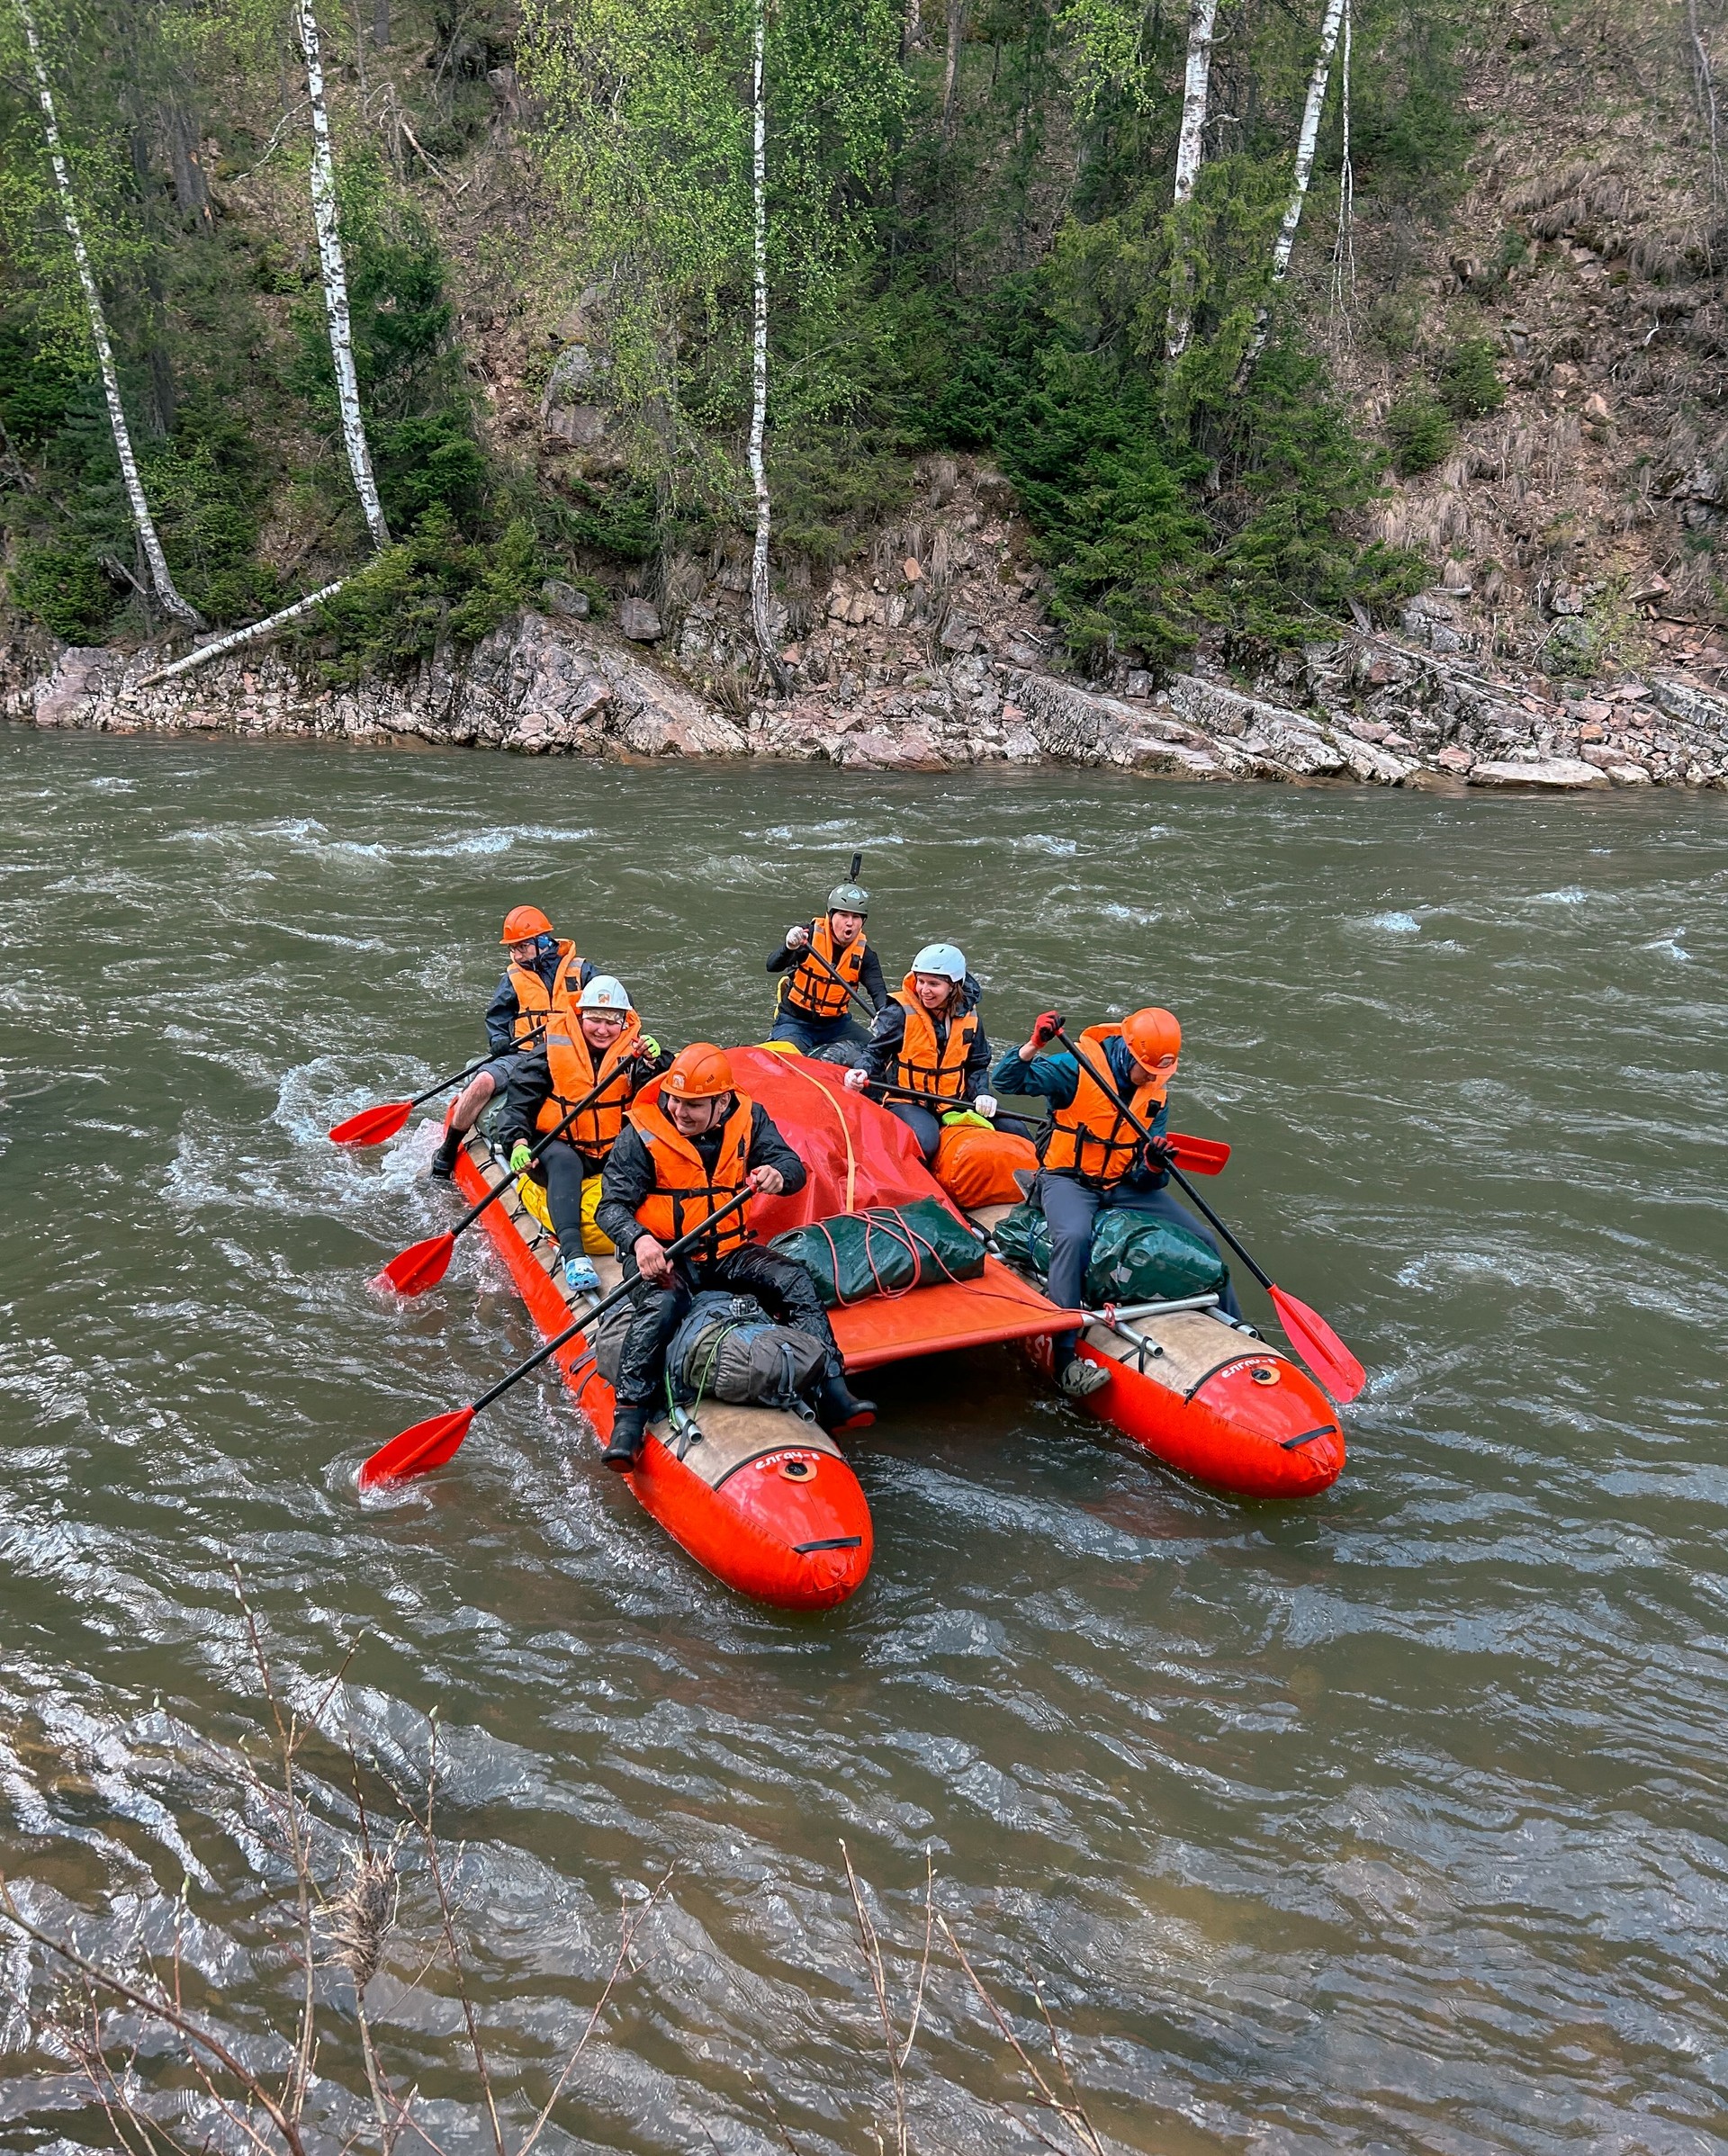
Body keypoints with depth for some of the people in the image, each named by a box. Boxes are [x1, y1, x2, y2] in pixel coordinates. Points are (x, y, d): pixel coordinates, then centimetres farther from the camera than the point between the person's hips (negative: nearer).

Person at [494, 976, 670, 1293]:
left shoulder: (634, 1050, 3)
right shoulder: (553, 1050, -2)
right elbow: (519, 1100, -4)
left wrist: (654, 1063, -29)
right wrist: (518, 1142, -20)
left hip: (614, 1149, 2)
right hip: (562, 1145, -2)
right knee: (564, 1162, -36)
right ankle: (572, 1251, -50)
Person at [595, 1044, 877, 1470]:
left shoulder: (747, 1119, 0)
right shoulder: (642, 1133, -9)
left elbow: (793, 1167, -4)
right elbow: (612, 1205, -12)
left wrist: (778, 1174, -31)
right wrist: (639, 1240, -34)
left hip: (729, 1250, 3)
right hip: (663, 1255, -3)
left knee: (795, 1280, -19)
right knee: (661, 1304, -34)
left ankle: (833, 1391, -21)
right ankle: (629, 1417, -31)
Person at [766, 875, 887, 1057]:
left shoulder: (864, 954, -5)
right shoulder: (809, 934, -13)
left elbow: (878, 990, -18)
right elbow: (772, 966, -24)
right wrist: (789, 948, -47)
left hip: (837, 1023, 4)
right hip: (795, 1021, -4)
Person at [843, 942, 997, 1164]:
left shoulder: (970, 1017, 4)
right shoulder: (900, 1013, -9)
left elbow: (977, 1066, 12)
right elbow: (875, 1053, -3)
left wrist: (982, 1094, -7)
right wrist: (863, 1072, -25)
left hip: (954, 1103, 5)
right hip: (907, 1102, -5)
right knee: (924, 1141, -37)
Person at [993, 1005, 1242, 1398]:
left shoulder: (1156, 1094, 4)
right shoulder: (1079, 1068, -13)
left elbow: (1148, 1179, 3)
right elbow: (1006, 1082, -19)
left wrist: (1155, 1165, -22)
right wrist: (1034, 1046, -36)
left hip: (1124, 1186, 6)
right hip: (1068, 1178, -6)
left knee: (1202, 1240, -1)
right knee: (1075, 1236, -38)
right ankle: (1064, 1358, -38)